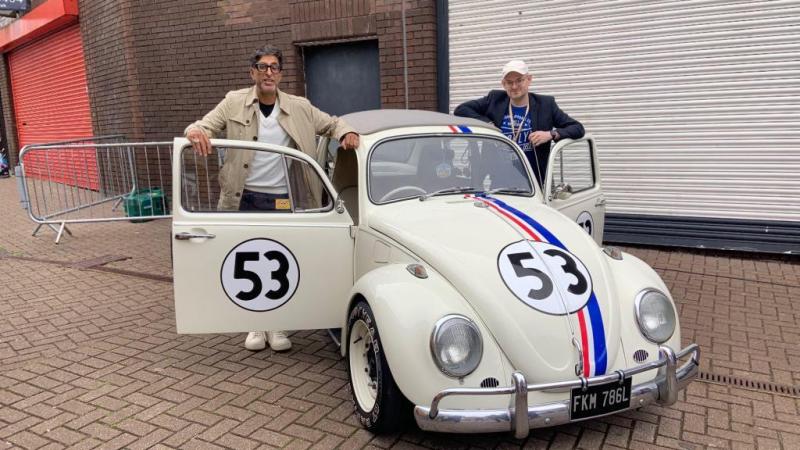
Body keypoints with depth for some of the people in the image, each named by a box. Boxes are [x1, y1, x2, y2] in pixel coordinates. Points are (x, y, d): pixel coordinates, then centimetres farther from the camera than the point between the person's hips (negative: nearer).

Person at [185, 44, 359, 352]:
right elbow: (203, 126, 0)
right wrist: (195, 132, -24)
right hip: (246, 199, 0)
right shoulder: (234, 103, 2)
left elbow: (331, 123, 15)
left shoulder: (300, 107, 5)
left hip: (285, 200, 1)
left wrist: (346, 133, -7)